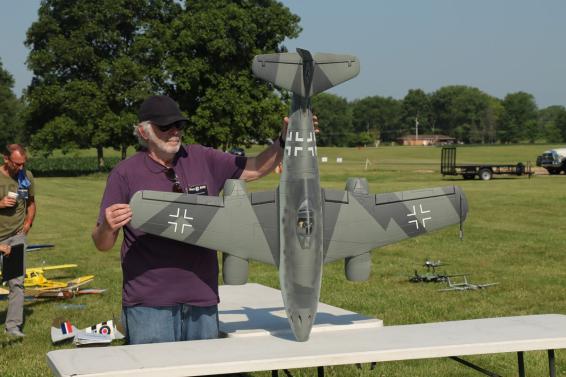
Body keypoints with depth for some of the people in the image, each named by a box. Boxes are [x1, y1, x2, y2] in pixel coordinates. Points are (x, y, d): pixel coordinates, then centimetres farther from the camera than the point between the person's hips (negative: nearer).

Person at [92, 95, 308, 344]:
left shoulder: (203, 160, 7)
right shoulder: (125, 174, -3)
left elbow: (255, 169, 14)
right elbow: (102, 244, -3)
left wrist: (285, 141, -3)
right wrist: (108, 227, -26)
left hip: (203, 302, 4)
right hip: (149, 305, -4)